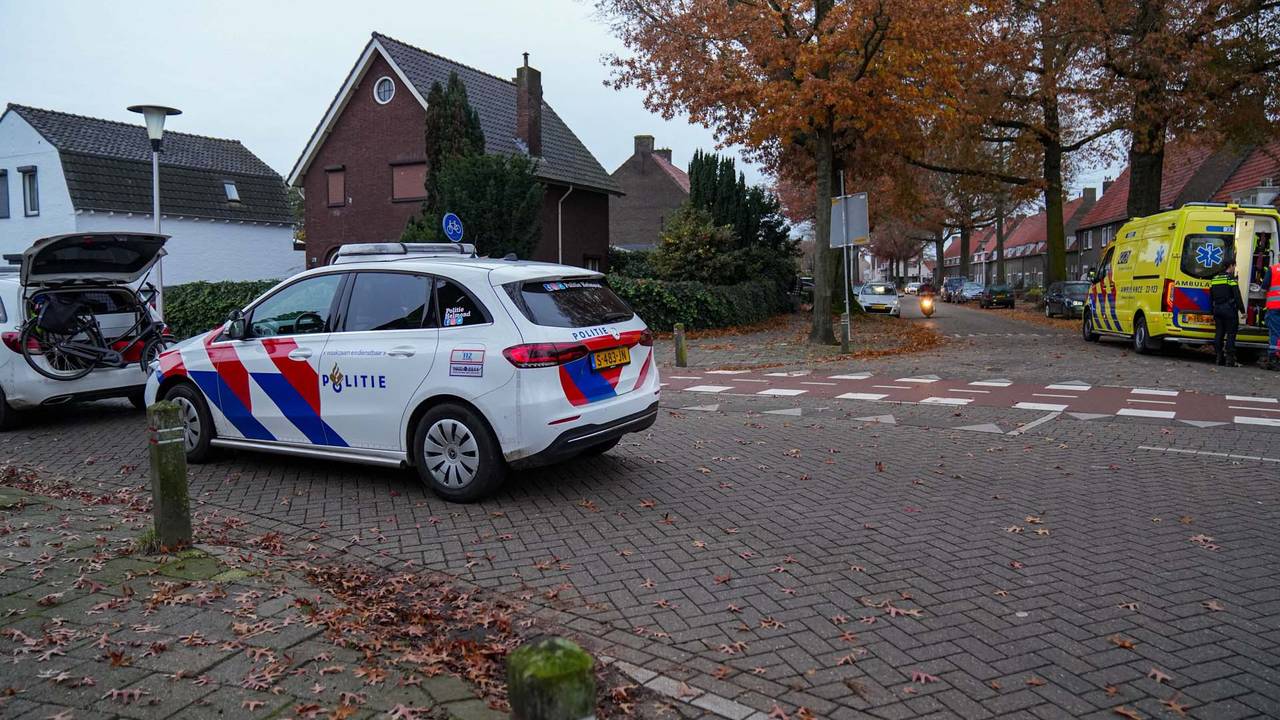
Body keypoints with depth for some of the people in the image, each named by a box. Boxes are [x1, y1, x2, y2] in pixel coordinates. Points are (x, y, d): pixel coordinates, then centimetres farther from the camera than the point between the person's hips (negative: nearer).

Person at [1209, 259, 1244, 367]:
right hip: (1229, 309, -6)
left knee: (1219, 334, 9)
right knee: (1231, 334, -3)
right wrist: (1242, 310, -11)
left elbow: (1211, 298, 17)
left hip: (1217, 309, 6)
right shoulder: (1230, 278, -8)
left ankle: (1219, 357, 9)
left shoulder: (1214, 279, 13)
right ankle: (1230, 359, -7)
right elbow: (1237, 296, -14)